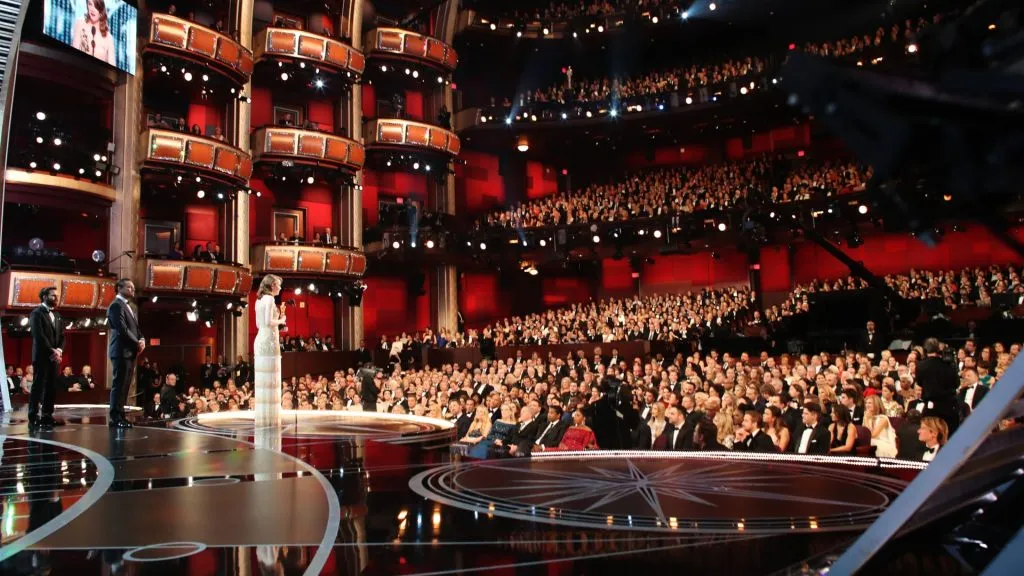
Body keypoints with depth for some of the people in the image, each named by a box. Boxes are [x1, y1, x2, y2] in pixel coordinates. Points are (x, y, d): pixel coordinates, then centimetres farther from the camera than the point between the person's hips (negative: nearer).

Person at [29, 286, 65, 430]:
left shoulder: (57, 315, 19)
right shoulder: (37, 313, -3)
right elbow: (39, 336, -13)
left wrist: (59, 350, -4)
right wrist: (52, 351, -15)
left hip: (55, 357, 6)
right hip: (42, 356, -6)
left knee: (52, 387, 4)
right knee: (38, 386, -7)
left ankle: (47, 416, 7)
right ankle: (33, 418, -7)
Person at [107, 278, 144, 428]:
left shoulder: (128, 306, 21)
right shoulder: (116, 305, -9)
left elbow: (135, 328, 21)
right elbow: (122, 330, -18)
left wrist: (142, 340, 2)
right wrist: (137, 343, -10)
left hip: (130, 352, 9)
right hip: (121, 351, -9)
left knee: (125, 385, 9)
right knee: (119, 385, -8)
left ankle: (120, 415, 12)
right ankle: (115, 418, -6)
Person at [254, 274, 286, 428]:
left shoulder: (259, 300, 16)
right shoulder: (269, 299, -10)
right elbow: (269, 322, -20)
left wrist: (279, 314, 19)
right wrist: (281, 320, -2)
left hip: (260, 339, 9)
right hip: (269, 340, -9)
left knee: (262, 380, 10)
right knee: (270, 379, -6)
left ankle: (262, 418, 14)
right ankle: (269, 418, -4)